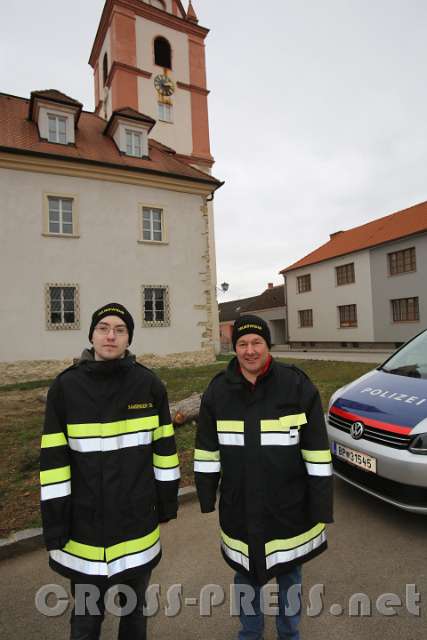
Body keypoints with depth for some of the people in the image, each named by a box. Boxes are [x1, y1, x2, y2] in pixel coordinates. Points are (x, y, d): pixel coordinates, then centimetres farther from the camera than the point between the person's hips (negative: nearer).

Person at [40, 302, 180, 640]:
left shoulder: (150, 385, -8)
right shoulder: (65, 387, -11)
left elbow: (164, 449, 0)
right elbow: (54, 460, -7)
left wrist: (168, 503, 5)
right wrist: (54, 526, -5)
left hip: (139, 522, 1)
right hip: (85, 525, -1)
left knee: (135, 608, 23)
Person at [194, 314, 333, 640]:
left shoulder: (298, 385, -14)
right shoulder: (218, 390, -7)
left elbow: (317, 453, -10)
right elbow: (207, 451, 1)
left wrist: (321, 508, -8)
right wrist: (207, 496, 4)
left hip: (289, 508, -1)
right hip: (239, 508, 2)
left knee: (289, 574, 22)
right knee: (245, 572, 23)